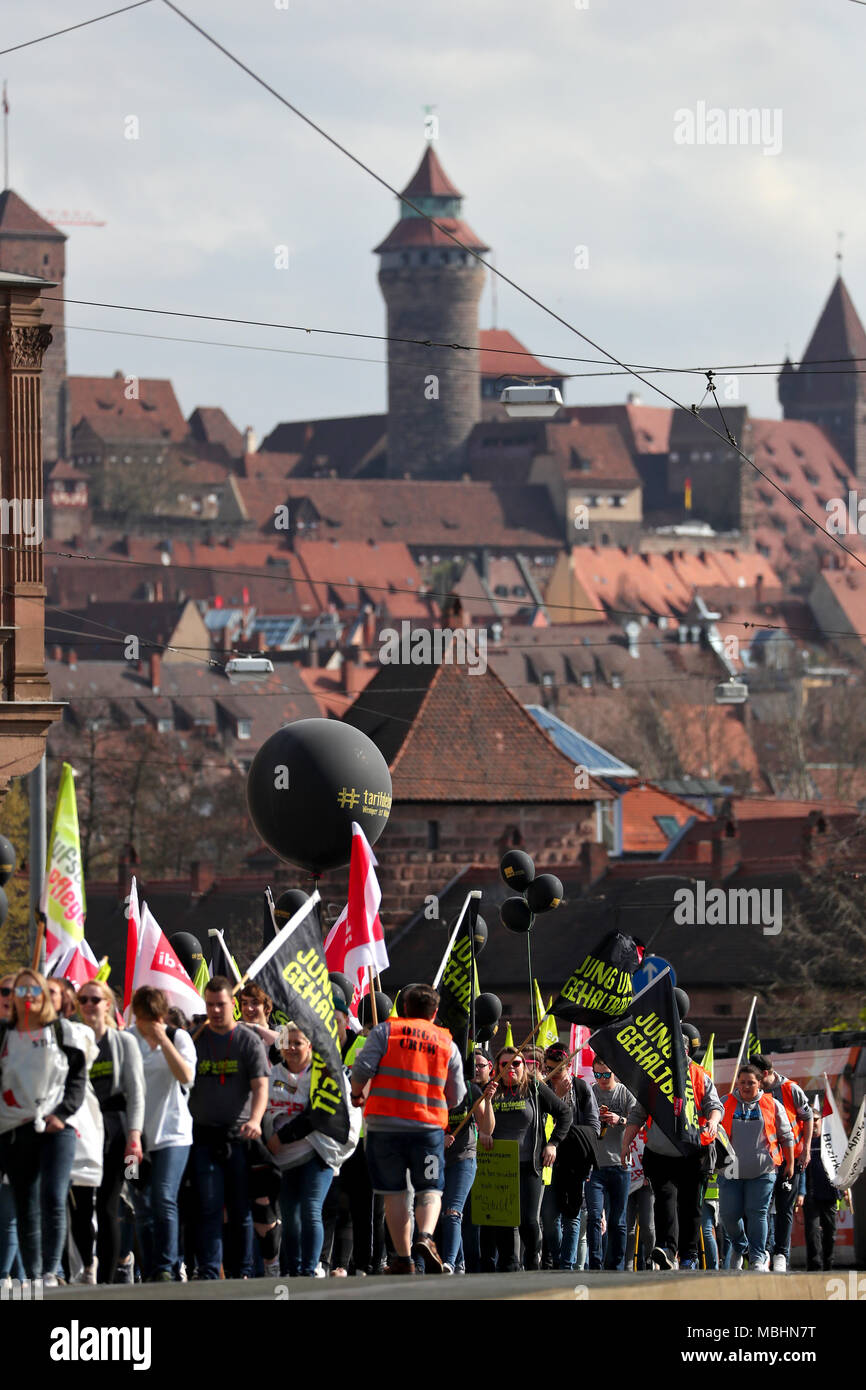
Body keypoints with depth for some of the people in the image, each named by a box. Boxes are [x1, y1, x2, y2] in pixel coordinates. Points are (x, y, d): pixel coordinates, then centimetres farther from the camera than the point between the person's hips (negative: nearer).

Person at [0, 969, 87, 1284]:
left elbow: (78, 1074, 5)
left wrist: (62, 1113, -6)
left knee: (53, 1199, -17)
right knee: (25, 1210, 4)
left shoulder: (60, 1030, 7)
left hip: (56, 1128, -2)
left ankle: (50, 1272, -16)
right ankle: (32, 1277, 8)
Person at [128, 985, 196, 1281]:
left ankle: (166, 1267, -12)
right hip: (137, 1133, 2)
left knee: (164, 1199, -15)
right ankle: (150, 1272, 10)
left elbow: (186, 1076, -13)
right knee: (142, 1206, 4)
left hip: (172, 1132, -2)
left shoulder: (178, 1037, 2)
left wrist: (163, 1041, -17)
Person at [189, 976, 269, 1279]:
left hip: (239, 1135, -1)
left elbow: (260, 1085, -6)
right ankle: (209, 1274, -8)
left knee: (242, 1208, 5)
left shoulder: (250, 1041, 2)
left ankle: (243, 1271, 13)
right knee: (208, 1207, -6)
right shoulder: (195, 1039, 8)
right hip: (204, 1135, 1)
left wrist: (255, 1120, -24)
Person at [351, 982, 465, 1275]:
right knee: (430, 1189, 7)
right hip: (429, 1126, 1)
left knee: (394, 1192, 6)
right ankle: (425, 1236, -21)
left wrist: (358, 1093, 15)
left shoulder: (385, 1031, 4)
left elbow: (362, 1068, -6)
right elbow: (456, 1097, 11)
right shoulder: (447, 1044, 10)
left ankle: (403, 1258, 5)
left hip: (384, 1122, 0)